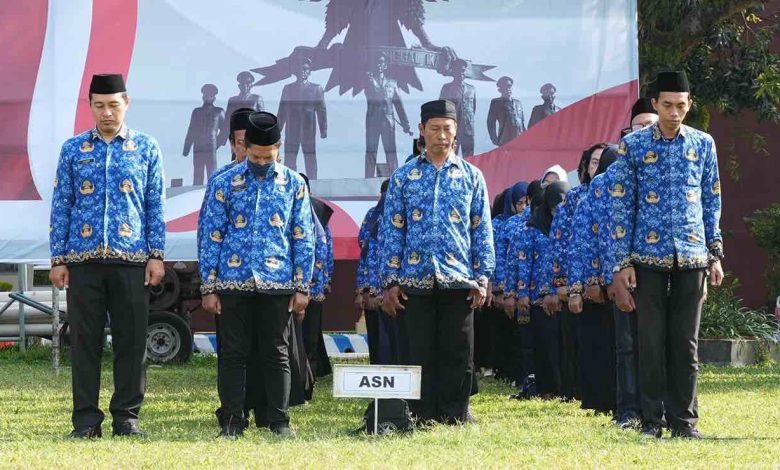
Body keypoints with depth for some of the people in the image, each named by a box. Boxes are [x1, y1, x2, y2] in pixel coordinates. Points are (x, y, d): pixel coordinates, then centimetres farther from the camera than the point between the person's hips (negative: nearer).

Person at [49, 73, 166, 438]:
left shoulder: (146, 148, 6)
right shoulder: (73, 150, 8)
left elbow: (156, 206, 6)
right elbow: (61, 207, 8)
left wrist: (156, 255, -1)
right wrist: (58, 259, 2)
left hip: (131, 259, 0)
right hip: (83, 259, 0)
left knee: (131, 339, 1)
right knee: (85, 340, 2)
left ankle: (126, 416, 10)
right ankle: (86, 419, 6)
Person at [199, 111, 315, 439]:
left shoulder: (293, 184, 5)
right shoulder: (225, 184, 3)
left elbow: (304, 239, 7)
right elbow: (211, 238, 4)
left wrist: (302, 287, 2)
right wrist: (209, 287, -1)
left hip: (278, 285, 0)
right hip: (233, 284, 0)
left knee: (277, 354, 5)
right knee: (233, 354, 2)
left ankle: (279, 421, 12)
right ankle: (232, 421, 8)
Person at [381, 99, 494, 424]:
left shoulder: (471, 176, 8)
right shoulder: (403, 177, 7)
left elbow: (482, 230, 9)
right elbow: (391, 231, 6)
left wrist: (482, 278, 1)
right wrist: (391, 282, 0)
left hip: (458, 281, 0)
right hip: (415, 283, 0)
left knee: (458, 355, 1)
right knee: (419, 356, 2)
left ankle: (455, 419, 8)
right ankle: (422, 420, 8)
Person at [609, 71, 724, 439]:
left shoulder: (703, 144, 7)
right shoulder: (633, 145, 0)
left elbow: (712, 202, 12)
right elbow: (621, 206, 0)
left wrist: (715, 254, 6)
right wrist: (621, 263, -4)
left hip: (692, 257, 2)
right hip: (649, 257, -2)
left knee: (686, 342, 4)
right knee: (651, 341, 1)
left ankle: (684, 419, 10)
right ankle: (651, 419, 8)